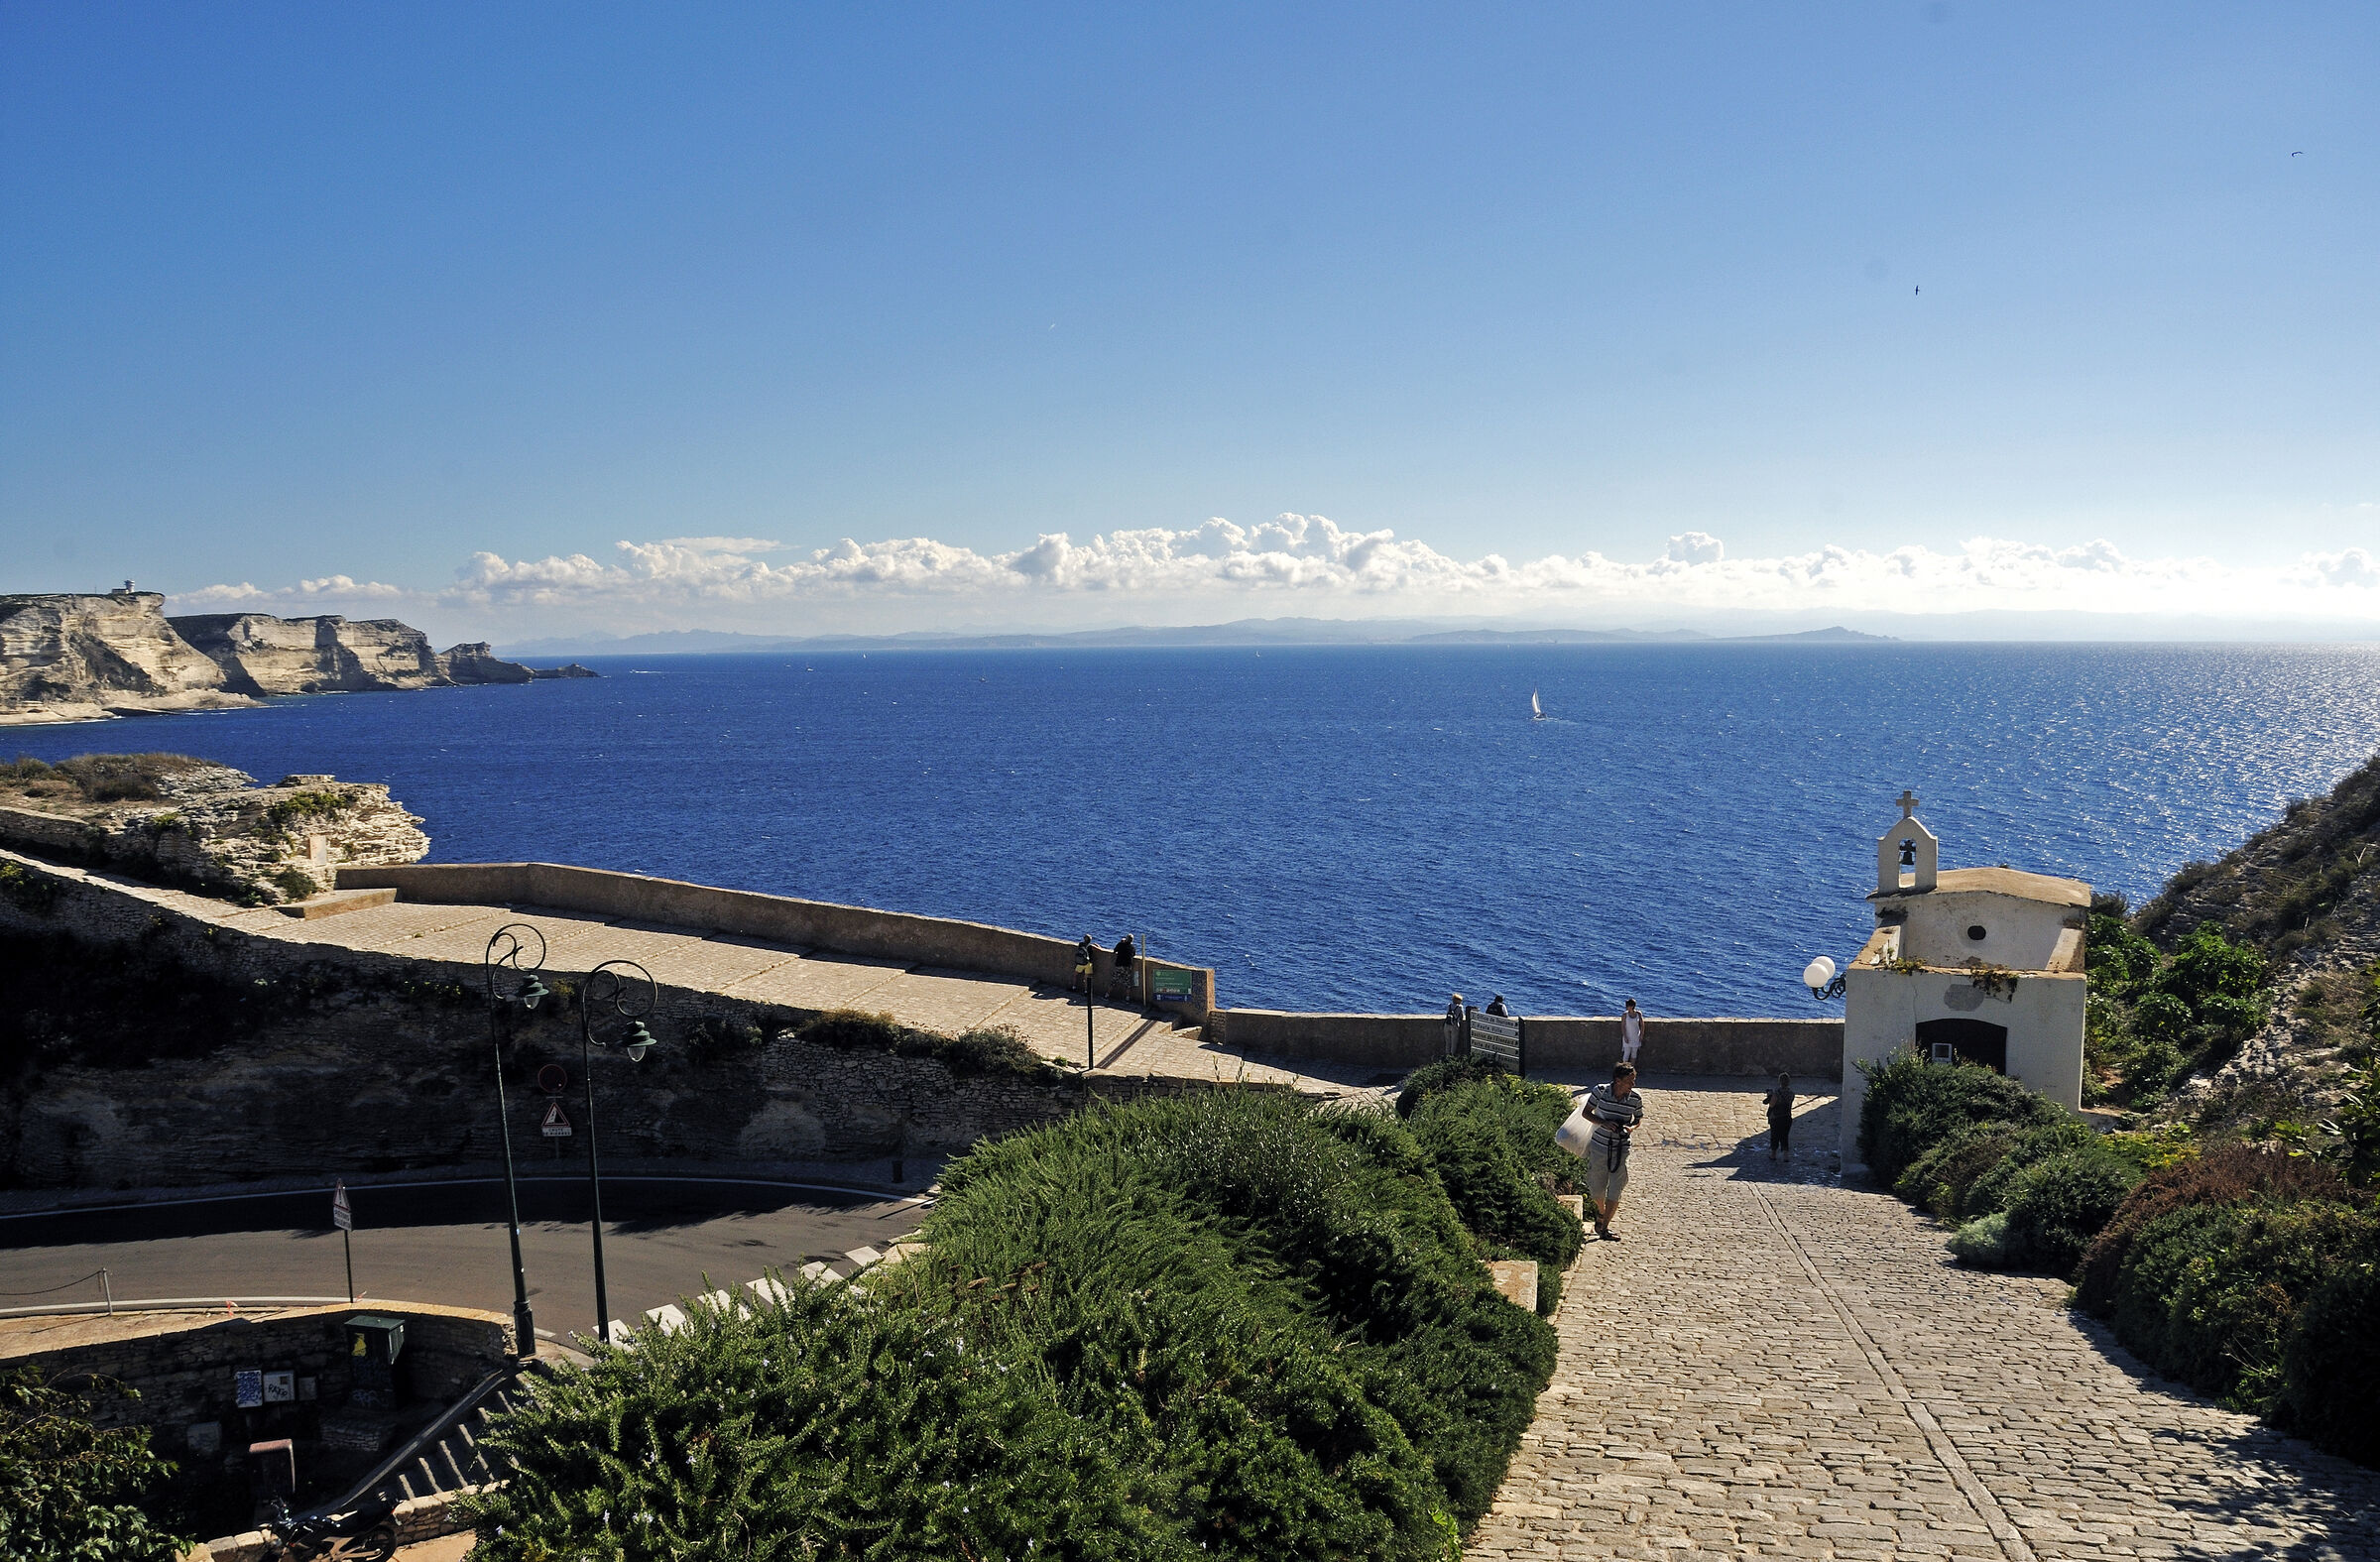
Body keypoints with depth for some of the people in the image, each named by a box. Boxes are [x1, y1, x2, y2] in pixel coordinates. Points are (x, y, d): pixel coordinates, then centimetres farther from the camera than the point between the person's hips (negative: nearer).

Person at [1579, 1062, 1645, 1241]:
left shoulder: (1636, 1098, -9)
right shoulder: (1600, 1091, -13)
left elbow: (1639, 1118, 8)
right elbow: (1586, 1113, -3)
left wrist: (1632, 1128, -15)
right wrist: (1604, 1123, -20)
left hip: (1621, 1150, 0)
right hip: (1599, 1147, 0)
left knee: (1615, 1192, -3)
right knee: (1596, 1190, 12)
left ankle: (1604, 1228, 12)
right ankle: (1601, 1212, 45)